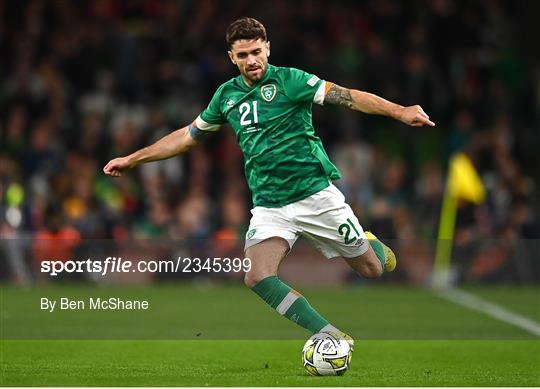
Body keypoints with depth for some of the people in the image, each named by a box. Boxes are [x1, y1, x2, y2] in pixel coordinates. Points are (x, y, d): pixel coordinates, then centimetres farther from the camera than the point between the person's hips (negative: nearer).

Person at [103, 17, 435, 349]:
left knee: (373, 270, 2)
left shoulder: (289, 80, -7)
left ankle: (369, 243, 42)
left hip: (316, 195, -3)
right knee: (258, 278, -21)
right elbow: (189, 136, 21)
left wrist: (399, 111, -29)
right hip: (269, 206, 3)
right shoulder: (227, 95, 8)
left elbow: (348, 96, -15)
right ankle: (334, 338, -12)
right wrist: (132, 159, 22)